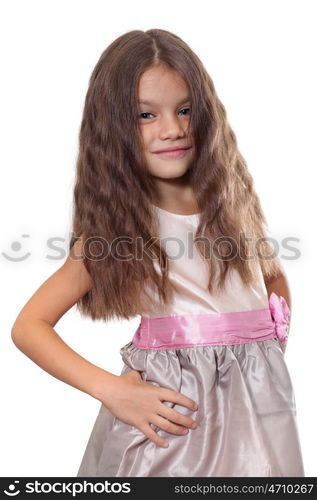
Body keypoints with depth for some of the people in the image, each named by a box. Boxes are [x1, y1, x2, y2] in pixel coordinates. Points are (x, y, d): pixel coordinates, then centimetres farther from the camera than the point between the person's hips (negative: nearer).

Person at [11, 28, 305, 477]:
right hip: (168, 411, -2)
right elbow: (28, 327, -7)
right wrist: (112, 391, -16)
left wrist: (271, 350, 3)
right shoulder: (114, 224, -6)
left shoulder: (235, 201, 2)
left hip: (255, 400, 3)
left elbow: (277, 281, 19)